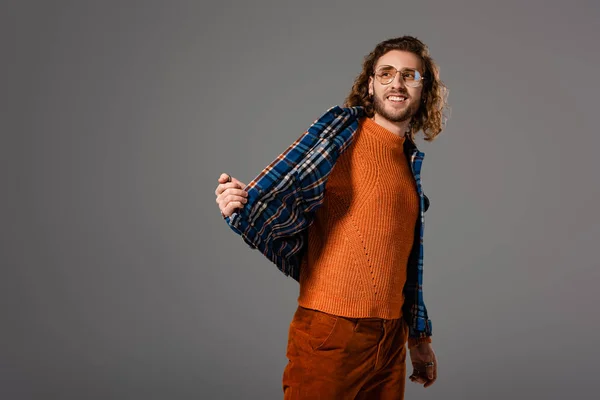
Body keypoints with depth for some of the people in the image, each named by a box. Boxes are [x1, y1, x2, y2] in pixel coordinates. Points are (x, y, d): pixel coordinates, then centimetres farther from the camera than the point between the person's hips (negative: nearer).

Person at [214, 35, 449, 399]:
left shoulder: (413, 161, 14)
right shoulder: (343, 127, -3)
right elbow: (285, 202, -14)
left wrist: (418, 335, 23)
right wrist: (242, 206, -35)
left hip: (391, 337, 6)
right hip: (332, 330, -6)